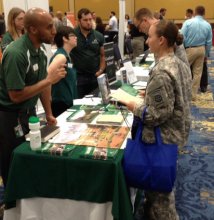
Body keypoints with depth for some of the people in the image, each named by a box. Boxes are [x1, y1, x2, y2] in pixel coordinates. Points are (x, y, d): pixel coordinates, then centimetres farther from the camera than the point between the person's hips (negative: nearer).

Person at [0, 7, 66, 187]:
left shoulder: (40, 48, 0)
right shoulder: (16, 53, -26)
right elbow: (16, 95, -27)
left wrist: (49, 114, 7)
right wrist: (50, 79, -24)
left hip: (29, 111, 8)